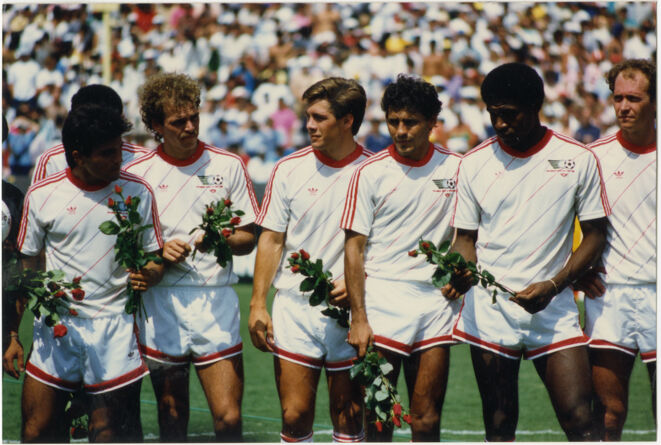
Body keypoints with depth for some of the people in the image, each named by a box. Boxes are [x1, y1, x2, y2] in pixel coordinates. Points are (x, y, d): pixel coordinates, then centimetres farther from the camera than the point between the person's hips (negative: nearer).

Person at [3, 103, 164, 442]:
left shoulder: (138, 192, 2)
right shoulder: (41, 195, 0)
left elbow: (155, 258, 9)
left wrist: (148, 275, -15)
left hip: (114, 328, 0)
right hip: (55, 326, 0)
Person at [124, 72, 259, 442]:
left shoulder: (228, 166, 6)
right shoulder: (136, 173, 4)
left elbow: (248, 238, 9)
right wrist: (158, 252, -10)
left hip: (216, 300, 0)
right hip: (161, 303, 0)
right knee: (172, 415, 5)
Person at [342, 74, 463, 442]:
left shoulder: (455, 168, 7)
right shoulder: (370, 172, 0)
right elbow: (354, 246, -1)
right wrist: (358, 318, -8)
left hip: (436, 300, 2)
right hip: (382, 299, -2)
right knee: (378, 414, -5)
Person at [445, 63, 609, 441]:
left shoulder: (579, 159, 1)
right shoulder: (474, 163, 6)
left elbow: (595, 235, 4)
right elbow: (467, 237, 12)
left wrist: (553, 286, -10)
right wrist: (461, 273, -11)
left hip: (554, 309, -1)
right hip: (487, 308, 2)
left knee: (580, 423, -12)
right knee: (499, 425, 3)